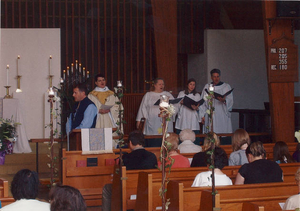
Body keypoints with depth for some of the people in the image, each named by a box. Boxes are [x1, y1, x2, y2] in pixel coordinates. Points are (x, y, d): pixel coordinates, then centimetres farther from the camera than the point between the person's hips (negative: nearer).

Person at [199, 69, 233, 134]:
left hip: (223, 116, -1)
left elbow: (230, 101, -2)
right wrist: (202, 115, 4)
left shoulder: (226, 86, 8)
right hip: (210, 116, 2)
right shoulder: (207, 87, 13)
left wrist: (224, 100, -24)